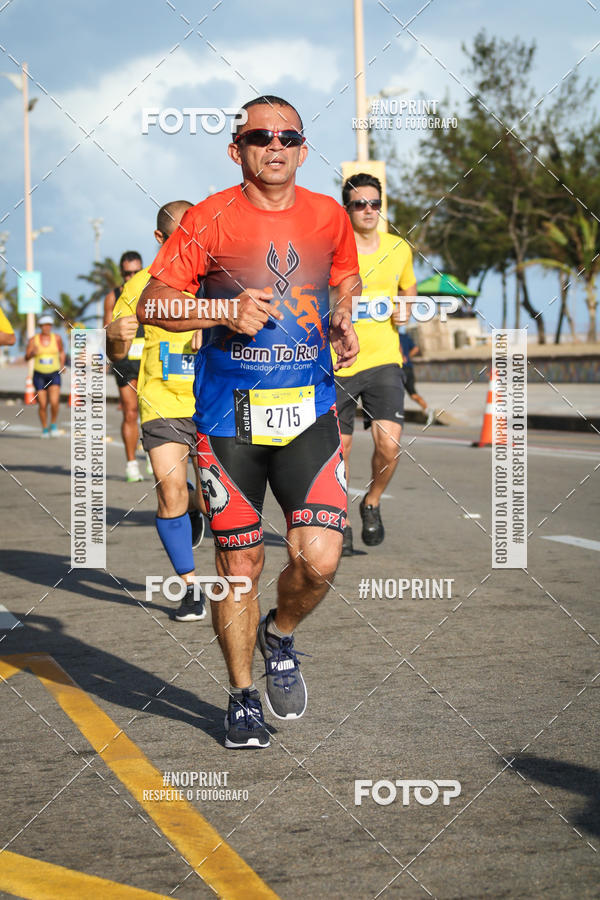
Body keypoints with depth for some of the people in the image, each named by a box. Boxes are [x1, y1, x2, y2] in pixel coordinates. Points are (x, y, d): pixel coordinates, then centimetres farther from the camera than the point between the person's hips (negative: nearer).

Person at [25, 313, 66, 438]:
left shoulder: (57, 338, -2)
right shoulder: (33, 340, -4)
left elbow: (62, 352, 14)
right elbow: (26, 357, -5)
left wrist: (62, 365, 0)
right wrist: (32, 353, -26)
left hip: (54, 375, 0)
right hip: (39, 375, 1)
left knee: (54, 402, -17)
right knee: (42, 405, 0)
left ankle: (53, 424, 9)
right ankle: (44, 429, 20)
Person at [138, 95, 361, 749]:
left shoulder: (328, 217, 7)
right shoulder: (209, 219, -3)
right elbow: (151, 304, -3)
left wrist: (342, 322, 6)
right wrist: (226, 311, -17)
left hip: (309, 410, 2)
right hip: (228, 416, -2)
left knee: (318, 560, -11)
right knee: (240, 562, 4)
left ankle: (279, 637, 23)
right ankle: (242, 696, 24)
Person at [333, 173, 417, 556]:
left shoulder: (398, 249, 5)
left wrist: (404, 309, 3)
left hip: (384, 360, 2)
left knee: (389, 445, -14)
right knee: (341, 447, 6)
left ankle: (372, 503, 15)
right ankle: (341, 522, 27)